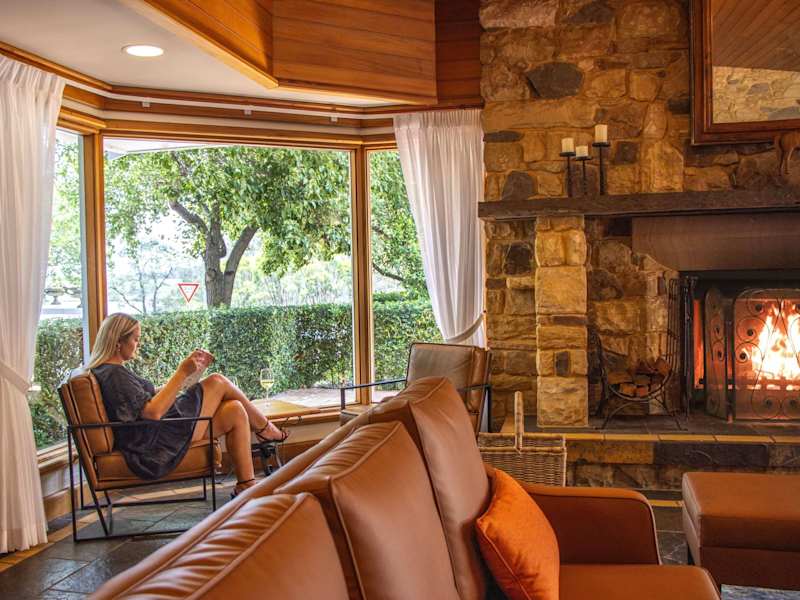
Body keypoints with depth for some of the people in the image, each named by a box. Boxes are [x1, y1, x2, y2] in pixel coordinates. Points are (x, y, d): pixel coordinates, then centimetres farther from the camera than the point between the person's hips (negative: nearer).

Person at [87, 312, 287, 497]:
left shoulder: (112, 371, 15)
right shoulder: (114, 374, -17)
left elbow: (154, 396, 17)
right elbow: (153, 412, -26)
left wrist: (192, 371, 11)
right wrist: (182, 372, -21)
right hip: (155, 446, -10)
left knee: (235, 411, 1)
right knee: (218, 382, -6)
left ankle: (246, 487, 4)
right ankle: (264, 428, 15)